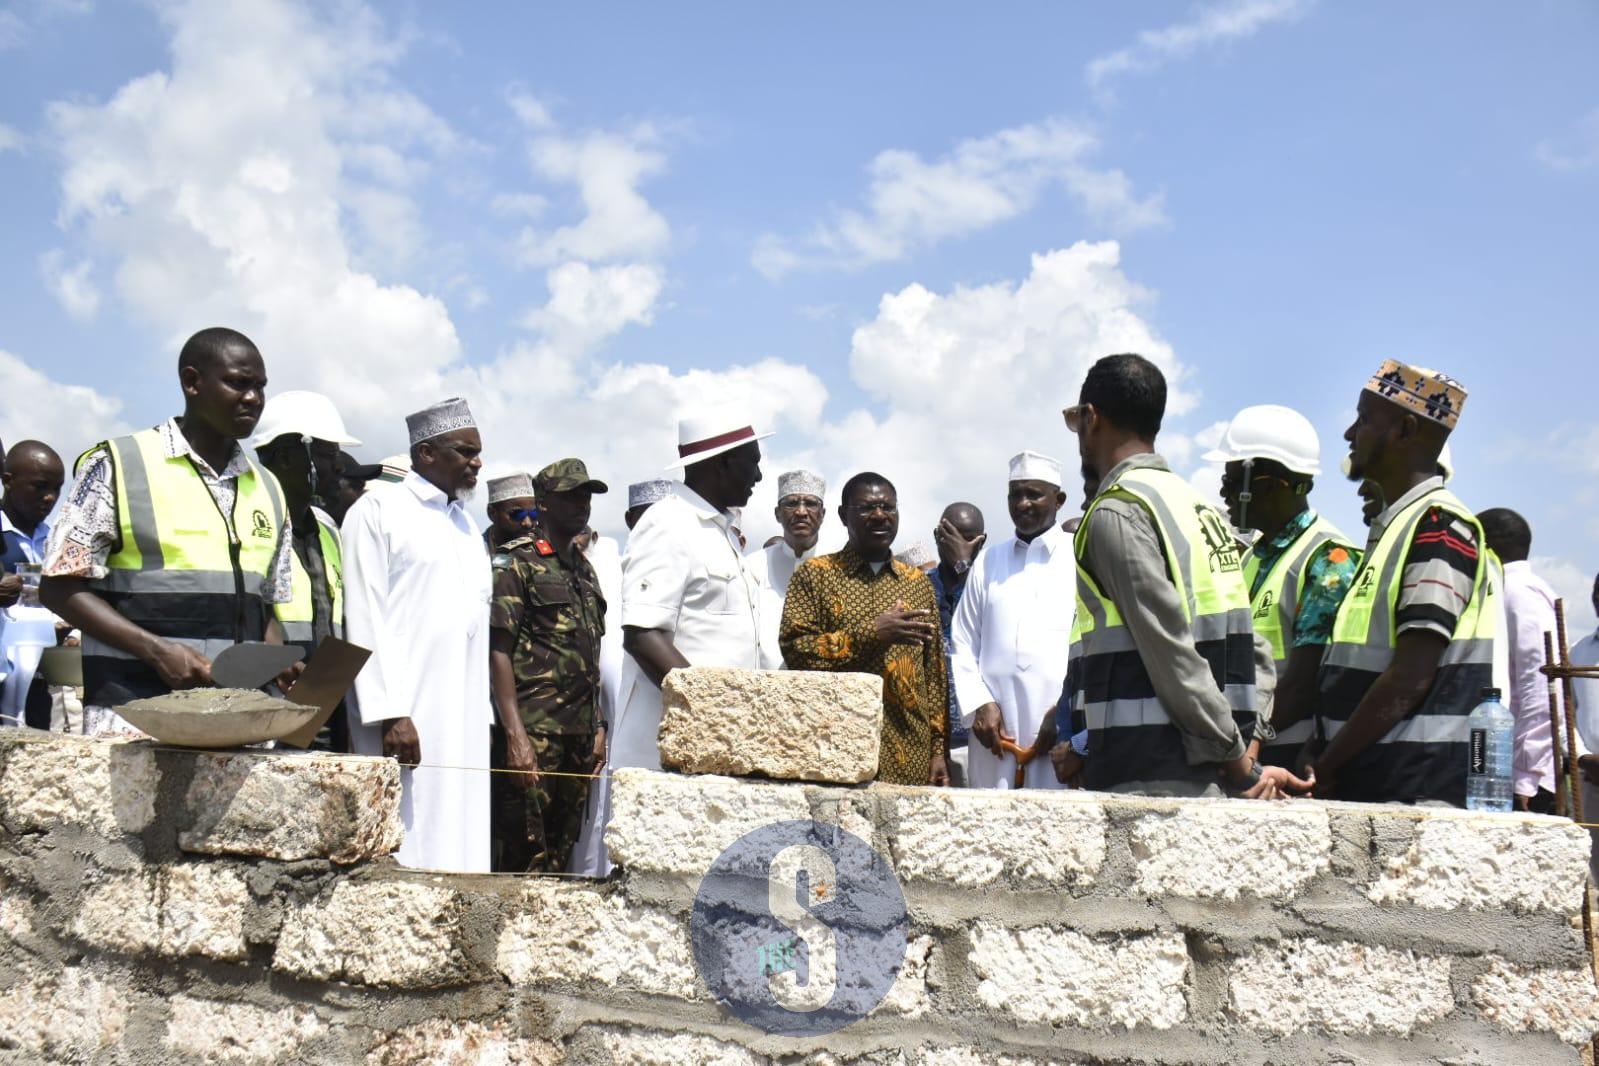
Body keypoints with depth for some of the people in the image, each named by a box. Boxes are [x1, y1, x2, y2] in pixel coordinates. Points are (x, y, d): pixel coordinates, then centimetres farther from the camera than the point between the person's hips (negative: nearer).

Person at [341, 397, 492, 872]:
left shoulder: (466, 525, 21)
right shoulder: (378, 511, 0)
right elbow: (365, 622, -7)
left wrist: (485, 715, 13)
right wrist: (389, 713, -15)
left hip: (466, 723, 7)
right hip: (406, 717, -7)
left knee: (459, 856, 4)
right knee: (407, 855, -8)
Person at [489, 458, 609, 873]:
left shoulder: (584, 568, 18)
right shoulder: (517, 563, -5)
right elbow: (499, 652, -11)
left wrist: (598, 727, 14)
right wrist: (515, 734, -18)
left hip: (579, 734, 7)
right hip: (535, 731, -7)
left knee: (562, 852, 11)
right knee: (524, 853, -7)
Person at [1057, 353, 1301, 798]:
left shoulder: (1116, 512, -10)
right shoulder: (1198, 504, 17)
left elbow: (1171, 653, -17)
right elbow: (1253, 653, 15)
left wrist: (1242, 767, -11)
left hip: (1145, 783, -9)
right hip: (1201, 778, 9)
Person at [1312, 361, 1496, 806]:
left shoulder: (1440, 526, -11)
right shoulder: (1393, 526, 19)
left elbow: (1411, 678, -18)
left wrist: (1325, 768, -11)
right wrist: (1322, 764, 12)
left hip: (1415, 794, -9)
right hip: (1367, 785, 9)